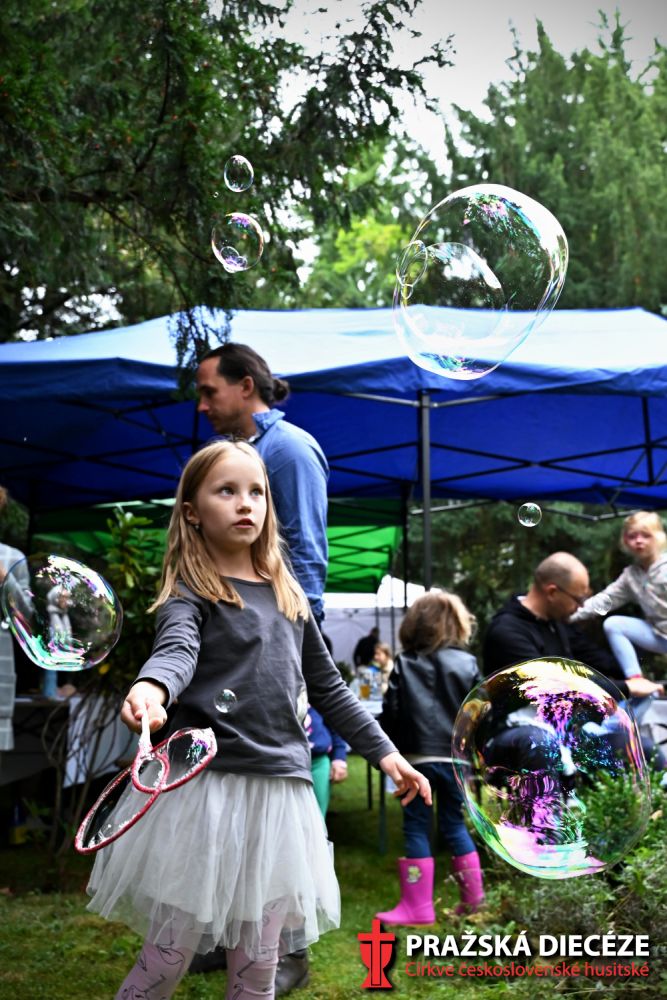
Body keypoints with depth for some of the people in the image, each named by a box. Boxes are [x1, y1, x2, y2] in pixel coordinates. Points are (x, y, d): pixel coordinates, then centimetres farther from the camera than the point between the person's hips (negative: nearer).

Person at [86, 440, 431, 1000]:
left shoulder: (288, 597, 16)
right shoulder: (191, 592, -1)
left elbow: (328, 687, 23)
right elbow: (176, 651, -23)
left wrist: (384, 752, 17)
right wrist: (149, 689, -45)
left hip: (280, 793, 5)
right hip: (206, 786, -5)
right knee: (170, 954, -1)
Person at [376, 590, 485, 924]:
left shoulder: (403, 665, -2)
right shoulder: (467, 664, 0)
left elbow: (390, 714, -3)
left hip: (417, 759, -2)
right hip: (456, 757, 2)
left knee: (416, 829, 4)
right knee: (455, 826, 14)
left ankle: (417, 905, 3)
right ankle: (473, 897, 18)